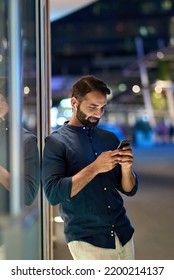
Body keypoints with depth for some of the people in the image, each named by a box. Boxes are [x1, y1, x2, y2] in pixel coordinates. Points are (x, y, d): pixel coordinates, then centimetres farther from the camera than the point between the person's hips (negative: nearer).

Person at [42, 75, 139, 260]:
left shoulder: (110, 138, 9)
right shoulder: (56, 142, -6)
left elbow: (130, 190, 9)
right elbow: (53, 194, -18)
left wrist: (126, 167, -11)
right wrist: (95, 168, -22)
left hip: (123, 234, 5)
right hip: (86, 240, -5)